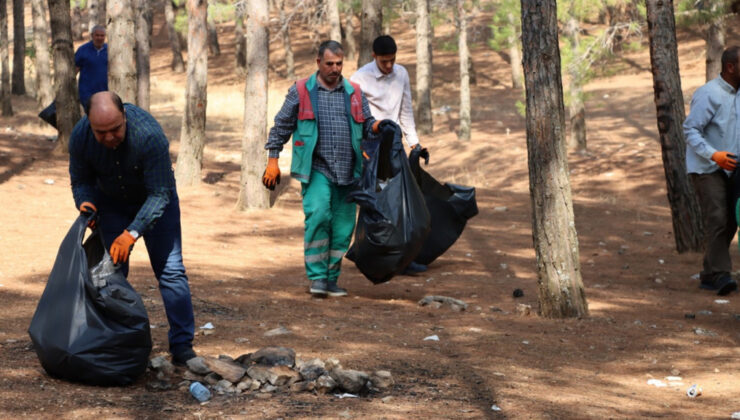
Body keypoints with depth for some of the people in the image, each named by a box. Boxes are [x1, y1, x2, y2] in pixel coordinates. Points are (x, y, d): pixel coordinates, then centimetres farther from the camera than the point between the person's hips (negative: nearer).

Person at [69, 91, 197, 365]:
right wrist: (85, 202, -28)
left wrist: (133, 232, -40)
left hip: (154, 198, -3)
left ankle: (182, 347, -8)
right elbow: (81, 179, -6)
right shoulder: (80, 137, -24)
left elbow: (160, 194, -32)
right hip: (111, 202, 3)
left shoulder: (149, 134, -37)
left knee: (170, 269, -10)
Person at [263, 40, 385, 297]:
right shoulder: (301, 92, 4)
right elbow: (281, 126, 7)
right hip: (316, 169, -4)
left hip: (347, 171, 4)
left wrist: (378, 127, -8)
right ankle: (317, 277, -12)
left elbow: (367, 124, 17)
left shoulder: (354, 93, 13)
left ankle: (331, 279, 15)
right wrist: (272, 161, 2)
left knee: (343, 226, 3)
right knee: (318, 215, -21)